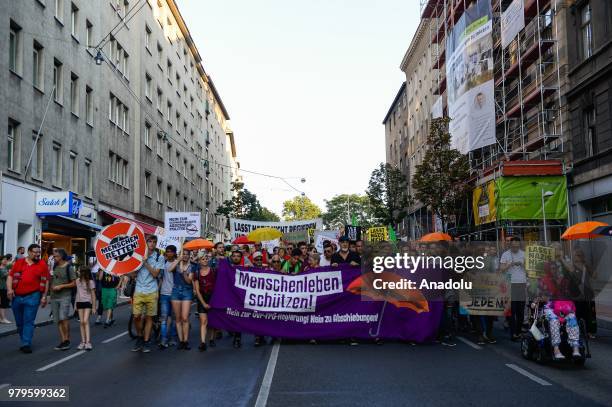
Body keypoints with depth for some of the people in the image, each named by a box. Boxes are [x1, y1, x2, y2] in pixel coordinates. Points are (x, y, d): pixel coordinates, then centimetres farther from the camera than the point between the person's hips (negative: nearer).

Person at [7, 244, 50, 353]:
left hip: (32, 297, -3)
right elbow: (10, 276, 9)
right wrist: (9, 289, -7)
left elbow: (46, 281, 0)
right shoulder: (19, 262, 8)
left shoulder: (42, 265, 1)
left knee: (29, 322, -5)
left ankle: (26, 344, -1)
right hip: (16, 297, 4)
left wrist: (44, 297, -4)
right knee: (19, 322, 13)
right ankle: (24, 341, 27)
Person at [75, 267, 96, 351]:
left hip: (87, 302, -4)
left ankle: (88, 342, -13)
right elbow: (77, 293, 13)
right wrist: (75, 304, 10)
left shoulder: (90, 282, -5)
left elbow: (93, 295, -3)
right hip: (79, 302, 4)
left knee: (85, 321, -13)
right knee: (81, 322, 4)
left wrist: (94, 307, -3)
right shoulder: (78, 281, 6)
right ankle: (83, 341, 9)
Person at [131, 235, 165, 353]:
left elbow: (155, 274, -9)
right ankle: (140, 337, 20)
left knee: (149, 317, 4)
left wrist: (145, 262, -14)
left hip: (151, 292, -1)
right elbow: (134, 272, 3)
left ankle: (146, 342, 12)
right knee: (136, 316, -2)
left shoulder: (159, 257, 0)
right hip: (138, 290, 1)